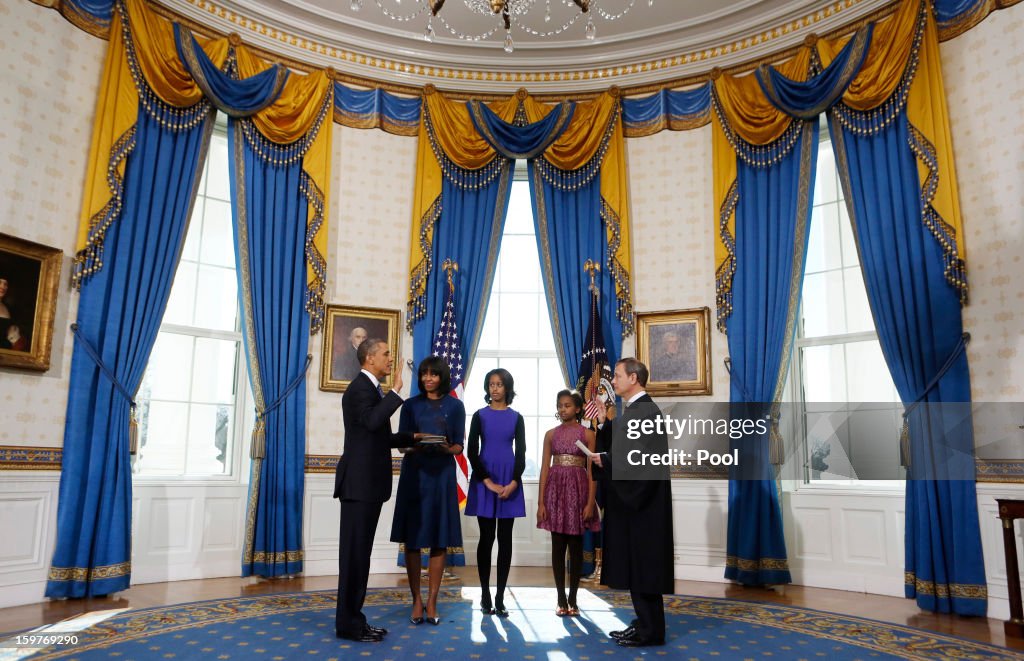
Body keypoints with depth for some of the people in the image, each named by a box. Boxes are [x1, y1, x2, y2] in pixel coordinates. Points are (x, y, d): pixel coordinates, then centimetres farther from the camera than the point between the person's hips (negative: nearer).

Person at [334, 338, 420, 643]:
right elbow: (372, 422, -32)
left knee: (361, 552, 13)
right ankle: (348, 623, 7)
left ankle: (354, 618, 21)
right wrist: (396, 390, -25)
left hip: (369, 483, 10)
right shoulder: (359, 388, -13)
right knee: (354, 552, -2)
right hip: (359, 483, -10)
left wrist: (411, 437, 17)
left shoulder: (371, 389, 18)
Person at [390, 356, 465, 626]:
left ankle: (432, 601, 9)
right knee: (412, 539, 1)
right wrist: (414, 446, -17)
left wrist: (446, 448, -17)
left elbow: (459, 445, 5)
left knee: (439, 540, 1)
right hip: (414, 474, 0)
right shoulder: (411, 405, 8)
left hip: (442, 475, 0)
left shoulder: (455, 406, 7)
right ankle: (416, 600, 12)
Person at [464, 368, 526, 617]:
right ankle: (485, 595, 10)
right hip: (483, 481, -1)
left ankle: (500, 597, 8)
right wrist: (487, 481, -11)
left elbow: (521, 453, 3)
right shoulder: (480, 416, 4)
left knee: (505, 539, 2)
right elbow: (472, 451, -1)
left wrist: (513, 483, -11)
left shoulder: (516, 418, 7)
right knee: (486, 537, 1)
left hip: (510, 482, 1)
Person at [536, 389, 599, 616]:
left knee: (576, 546, 5)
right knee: (558, 546, 5)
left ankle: (572, 599, 15)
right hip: (555, 490, 2)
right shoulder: (551, 434, 7)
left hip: (578, 489, -2)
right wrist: (540, 502, -2)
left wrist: (590, 502, -10)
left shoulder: (587, 434, 1)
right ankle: (561, 599, 13)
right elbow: (545, 468, 4)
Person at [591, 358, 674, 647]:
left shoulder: (647, 411, -16)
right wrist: (604, 424, 4)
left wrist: (604, 461, -15)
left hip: (642, 503, -10)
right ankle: (644, 624, 24)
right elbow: (617, 449, 16)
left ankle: (650, 631, 10)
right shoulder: (630, 411, 13)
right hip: (628, 499, 10)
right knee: (634, 565, 14)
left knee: (643, 564, -1)